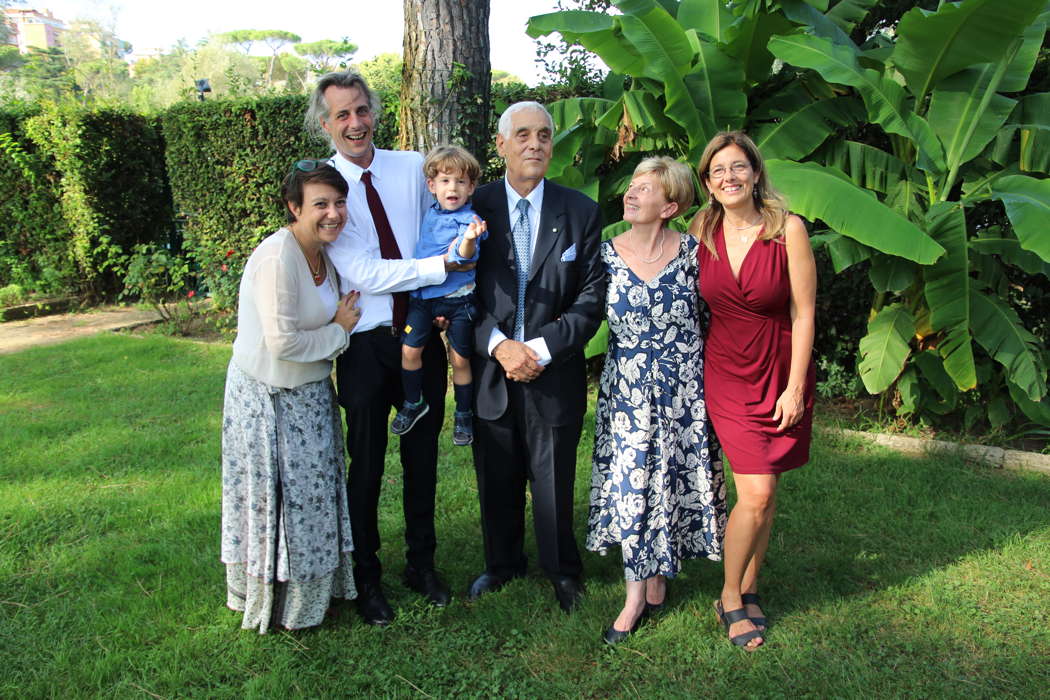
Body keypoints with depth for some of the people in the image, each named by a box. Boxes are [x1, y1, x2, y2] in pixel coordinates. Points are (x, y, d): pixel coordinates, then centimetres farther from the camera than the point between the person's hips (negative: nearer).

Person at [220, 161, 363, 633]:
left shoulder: (322, 253, 3)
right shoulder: (277, 257, -25)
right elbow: (282, 342, -28)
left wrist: (341, 323, -4)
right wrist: (339, 330, -14)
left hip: (309, 394, 9)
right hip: (269, 399, -9)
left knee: (312, 494, 20)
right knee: (278, 499, 7)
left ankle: (313, 587, 39)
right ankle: (276, 600, 27)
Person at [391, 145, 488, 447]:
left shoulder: (469, 220, -12)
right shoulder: (428, 215, 5)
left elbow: (465, 255, -30)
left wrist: (468, 239, -49)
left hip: (458, 298, -4)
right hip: (423, 296, 4)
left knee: (460, 359, 7)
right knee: (409, 349, -2)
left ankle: (464, 414, 26)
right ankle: (413, 403, 21)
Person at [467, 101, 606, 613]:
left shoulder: (581, 211, 0)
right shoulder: (475, 207, 0)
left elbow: (593, 295, -3)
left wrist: (543, 348, -14)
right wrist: (498, 345, -15)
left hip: (554, 374, -1)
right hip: (490, 373, 1)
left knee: (554, 481, 9)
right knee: (497, 480, 15)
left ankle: (562, 571, 33)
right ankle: (503, 563, 38)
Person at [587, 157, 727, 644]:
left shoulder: (690, 251, -5)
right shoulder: (605, 253, -3)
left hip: (684, 389, 0)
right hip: (627, 391, 1)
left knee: (673, 479, 9)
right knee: (629, 485, 4)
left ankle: (658, 574, 31)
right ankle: (636, 595, 18)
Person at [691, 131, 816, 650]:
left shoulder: (788, 229, -9)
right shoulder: (701, 232, -1)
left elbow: (803, 313, -7)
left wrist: (795, 386, -9)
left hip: (781, 372, 0)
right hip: (727, 375, 1)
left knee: (764, 491, 7)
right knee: (755, 494, -6)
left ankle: (747, 590, 26)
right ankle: (731, 597, 14)